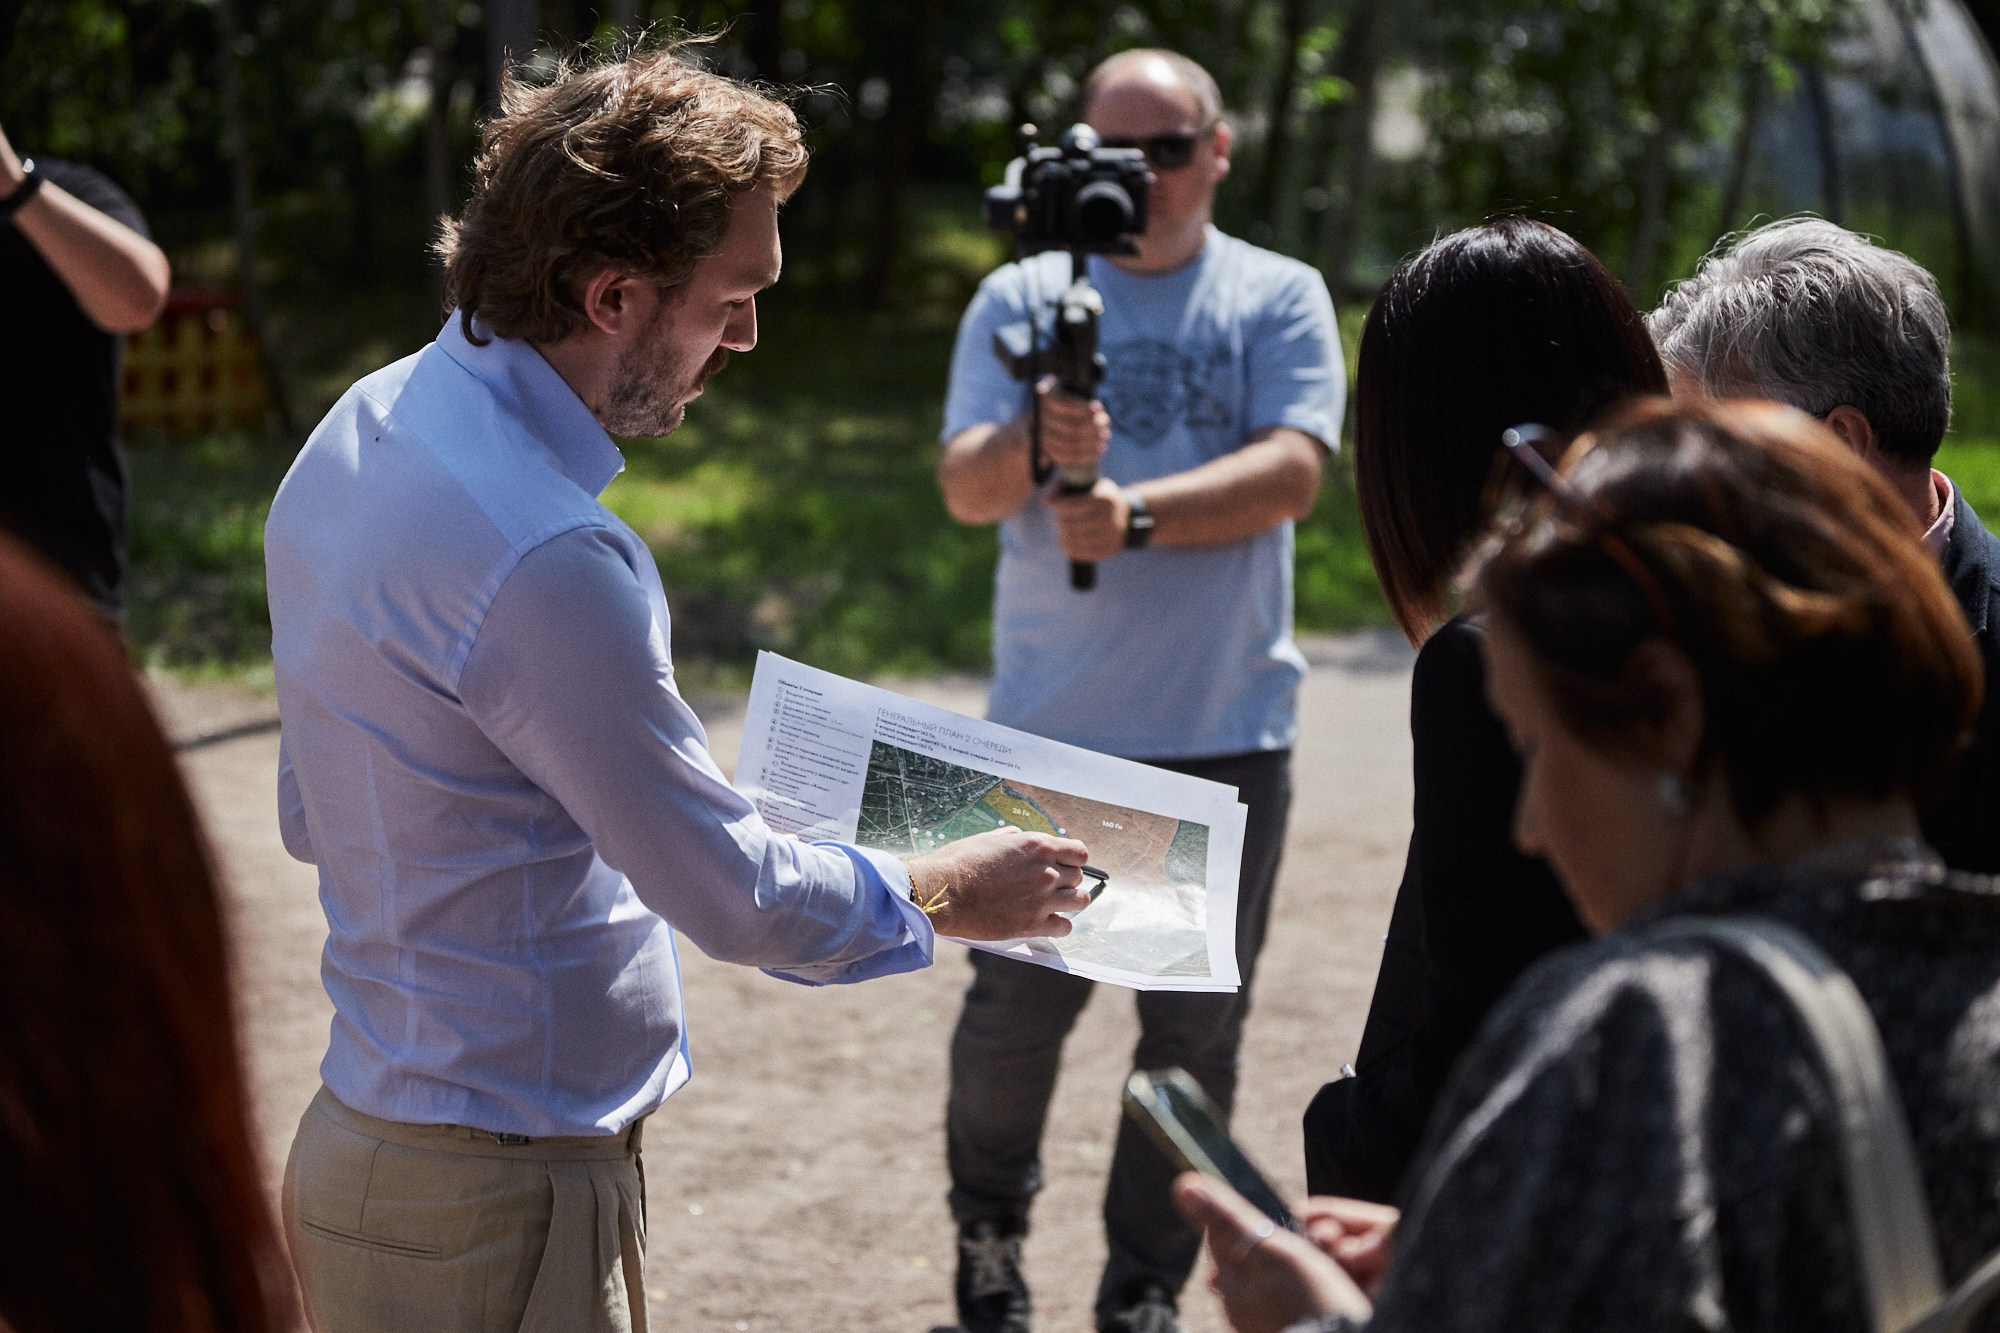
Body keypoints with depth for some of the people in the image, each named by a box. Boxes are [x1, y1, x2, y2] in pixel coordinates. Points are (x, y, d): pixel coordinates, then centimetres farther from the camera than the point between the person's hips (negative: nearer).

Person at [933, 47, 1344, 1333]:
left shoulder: (1279, 299, 5)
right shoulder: (1023, 299, 6)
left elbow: (1292, 470, -10)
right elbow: (965, 488, -4)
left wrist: (1137, 514, -23)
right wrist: (1036, 444, -25)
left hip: (1228, 732, 0)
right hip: (1050, 724, 0)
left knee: (1196, 1029, 5)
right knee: (1018, 997, 4)